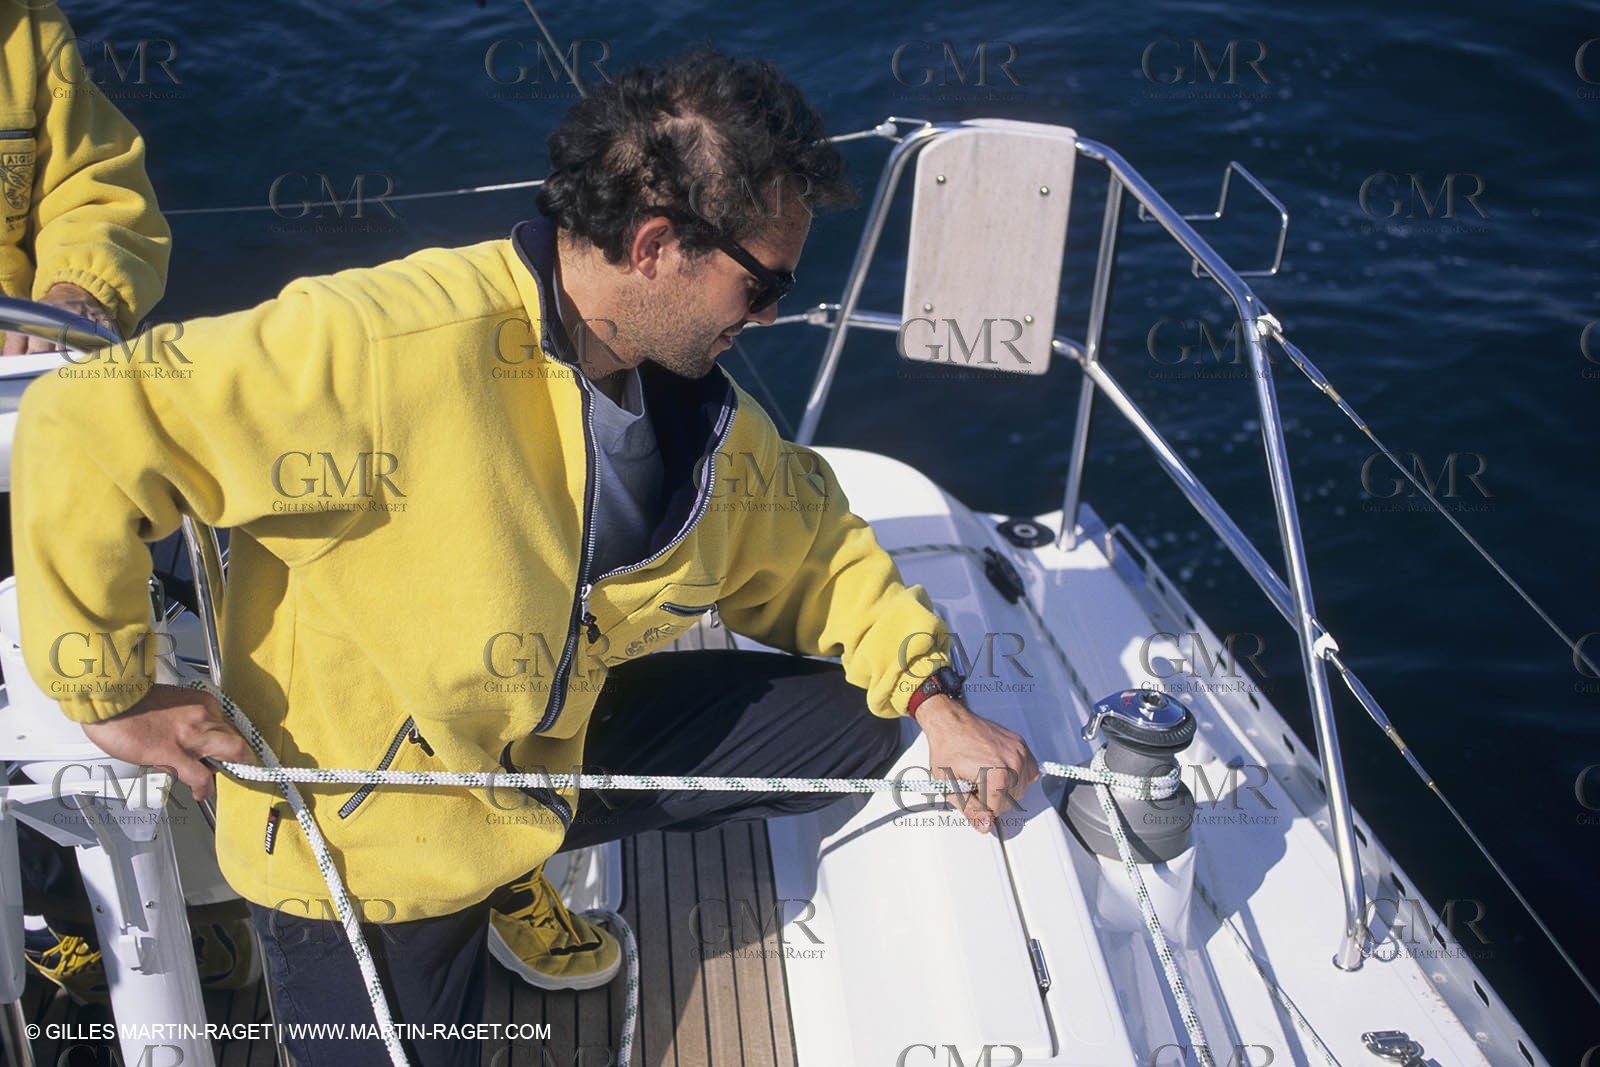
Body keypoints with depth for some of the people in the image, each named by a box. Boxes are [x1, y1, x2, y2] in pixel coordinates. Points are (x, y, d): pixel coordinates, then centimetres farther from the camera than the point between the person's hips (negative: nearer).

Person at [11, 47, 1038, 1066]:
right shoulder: (397, 347, -34)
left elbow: (816, 550, 7)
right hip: (361, 837, -5)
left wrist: (934, 704, -5)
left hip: (553, 746, 6)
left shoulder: (702, 411, -8)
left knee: (857, 722, 2)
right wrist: (110, 694, -23)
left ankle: (517, 868, 13)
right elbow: (80, 433, -32)